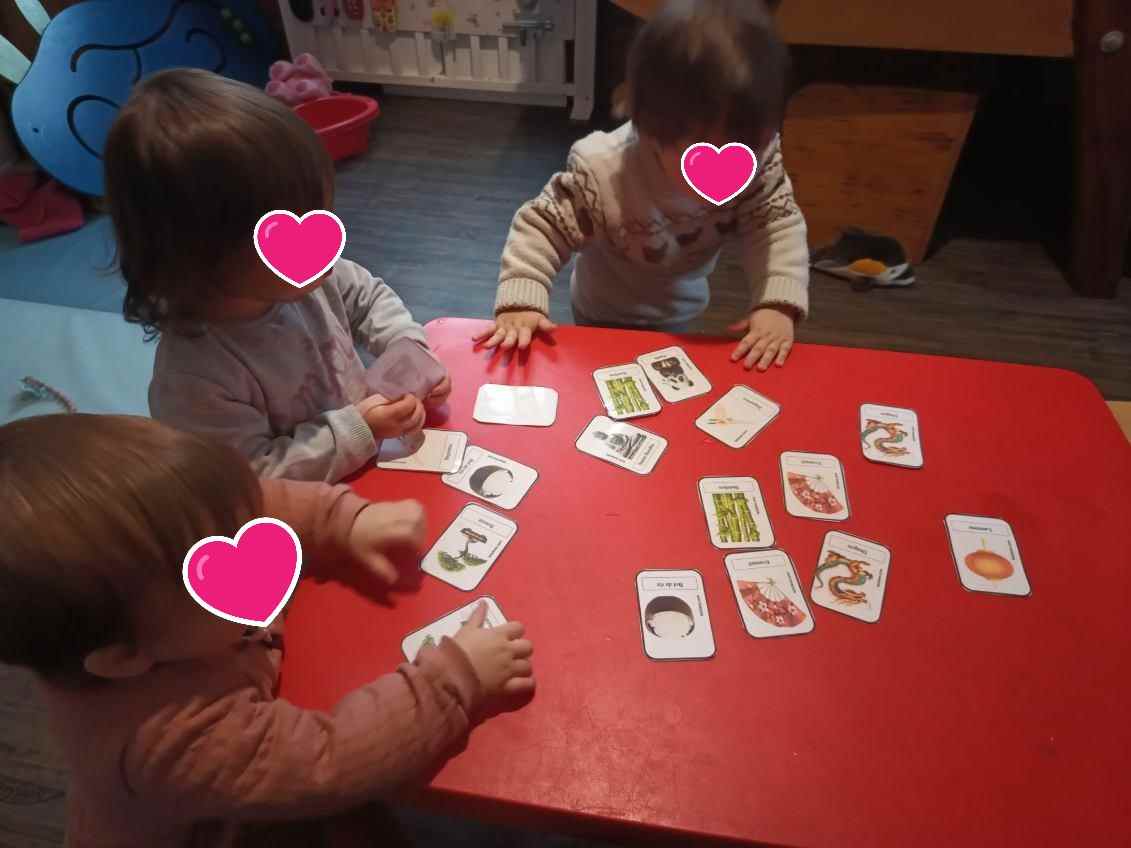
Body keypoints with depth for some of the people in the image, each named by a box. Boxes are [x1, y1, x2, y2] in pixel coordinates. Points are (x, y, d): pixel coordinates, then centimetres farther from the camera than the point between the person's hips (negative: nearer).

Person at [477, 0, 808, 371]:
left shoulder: (757, 157, -26)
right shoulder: (600, 172, -37)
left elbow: (778, 225, -24)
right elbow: (541, 227, -28)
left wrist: (778, 303, -40)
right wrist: (521, 302, -41)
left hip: (680, 312, 4)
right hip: (608, 319, -4)